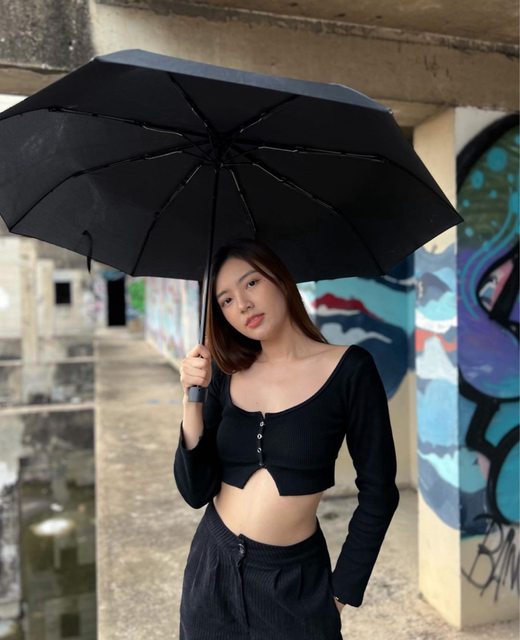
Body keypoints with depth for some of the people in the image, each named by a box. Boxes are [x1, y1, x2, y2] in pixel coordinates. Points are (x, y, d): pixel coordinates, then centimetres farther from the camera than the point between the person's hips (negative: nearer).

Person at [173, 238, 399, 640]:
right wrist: (192, 397, -16)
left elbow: (378, 491, -7)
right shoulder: (226, 374, -3)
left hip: (295, 579, -3)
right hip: (213, 566, 4)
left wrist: (343, 592, -4)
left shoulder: (349, 368, -13)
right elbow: (196, 492, -5)